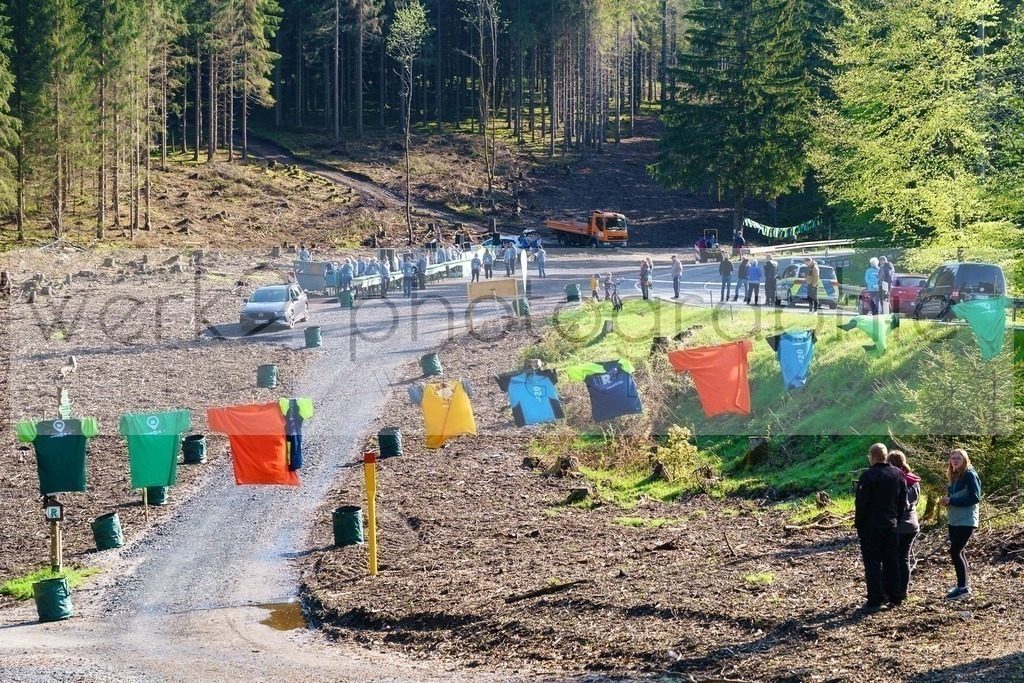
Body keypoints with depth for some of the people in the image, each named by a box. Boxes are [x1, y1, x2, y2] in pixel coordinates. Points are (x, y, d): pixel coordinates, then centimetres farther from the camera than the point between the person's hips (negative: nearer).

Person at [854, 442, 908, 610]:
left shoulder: (868, 476, -15)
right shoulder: (899, 475, 6)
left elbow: (862, 503, -14)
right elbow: (903, 502, 11)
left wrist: (858, 523, -3)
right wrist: (897, 519, 17)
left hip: (870, 526, -6)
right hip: (891, 525, 6)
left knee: (873, 563, -2)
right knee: (892, 561, 12)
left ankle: (875, 599, -4)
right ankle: (894, 597, 15)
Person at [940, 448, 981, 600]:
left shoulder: (970, 475, -12)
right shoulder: (955, 476, 13)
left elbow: (975, 498, -19)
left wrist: (951, 501, -18)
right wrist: (947, 501, 0)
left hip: (966, 521, -9)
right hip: (954, 521, 9)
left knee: (955, 551, -12)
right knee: (959, 552, 10)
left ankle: (963, 586, -7)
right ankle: (963, 585, 17)